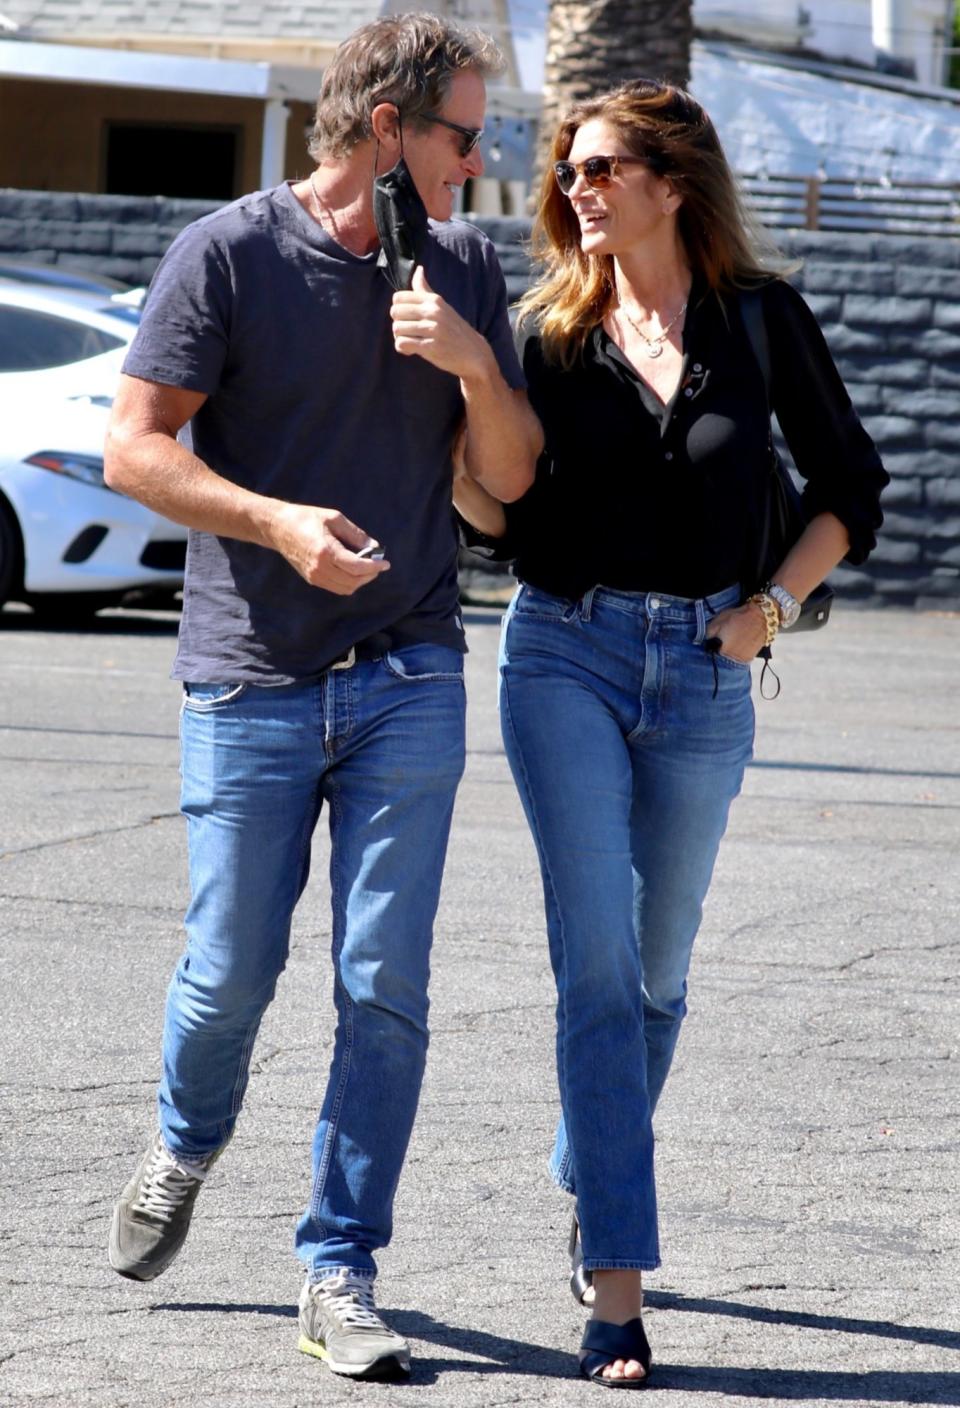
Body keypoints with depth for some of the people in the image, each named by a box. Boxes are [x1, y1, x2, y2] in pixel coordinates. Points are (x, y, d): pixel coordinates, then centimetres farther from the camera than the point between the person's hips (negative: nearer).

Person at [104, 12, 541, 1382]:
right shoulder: (228, 253, -3)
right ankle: (184, 1148, 34)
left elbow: (512, 475, 9)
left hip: (408, 679, 3)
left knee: (384, 986, -4)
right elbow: (136, 449, -7)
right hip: (251, 679, -3)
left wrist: (473, 363, -9)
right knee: (230, 971, 1)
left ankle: (340, 1274, 4)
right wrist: (277, 520, -20)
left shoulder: (464, 267, 9)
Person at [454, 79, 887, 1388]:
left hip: (704, 671, 1)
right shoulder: (551, 327, 3)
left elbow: (851, 488, 9)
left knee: (658, 971, 12)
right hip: (566, 653, -1)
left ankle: (593, 1190, 38)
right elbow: (506, 515, 3)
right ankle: (618, 1293, -13)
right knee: (600, 962, -12)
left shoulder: (761, 318, 1)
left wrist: (774, 605, -2)